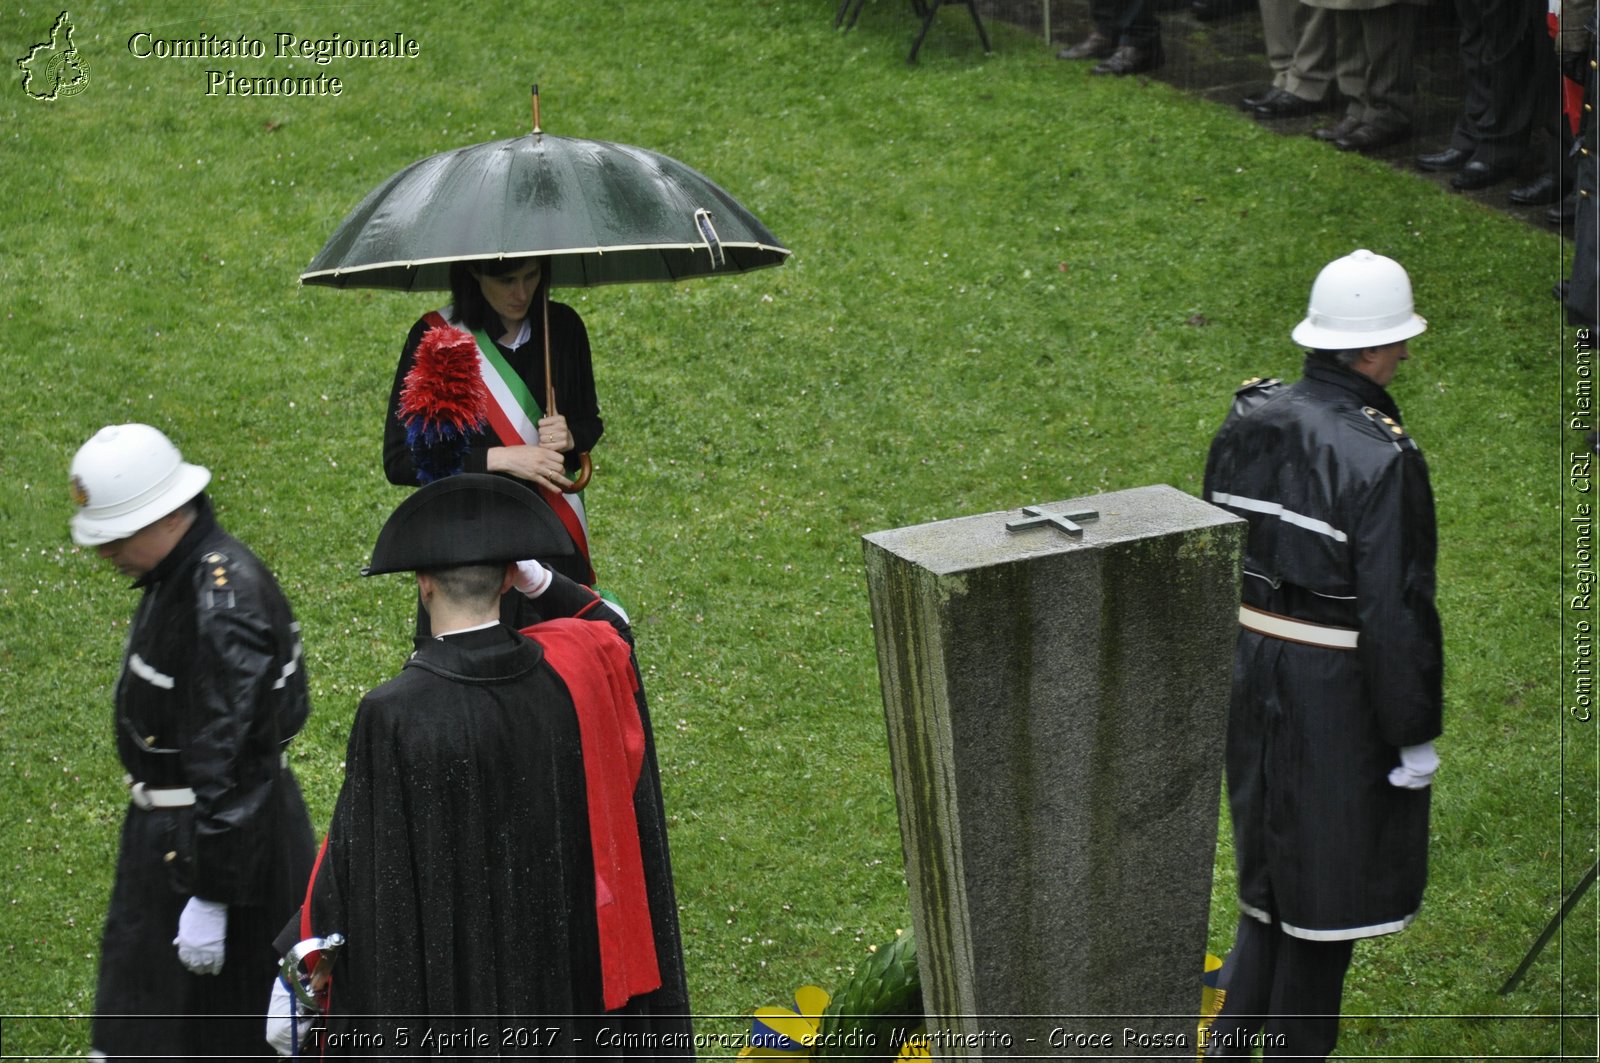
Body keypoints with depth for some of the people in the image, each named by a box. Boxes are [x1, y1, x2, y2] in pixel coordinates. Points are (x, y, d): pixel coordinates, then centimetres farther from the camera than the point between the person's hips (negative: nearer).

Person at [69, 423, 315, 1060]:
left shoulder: (225, 607, -28)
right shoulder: (177, 573, 4)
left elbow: (227, 765, -28)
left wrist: (210, 899, -25)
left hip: (225, 835, -10)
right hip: (165, 834, 10)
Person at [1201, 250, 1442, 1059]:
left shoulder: (1247, 423, -1)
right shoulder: (1383, 460, -22)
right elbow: (1395, 614, -21)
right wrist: (1415, 739, -11)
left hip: (1252, 677, 7)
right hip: (1340, 692, -7)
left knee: (1276, 852, 22)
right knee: (1329, 877, 9)